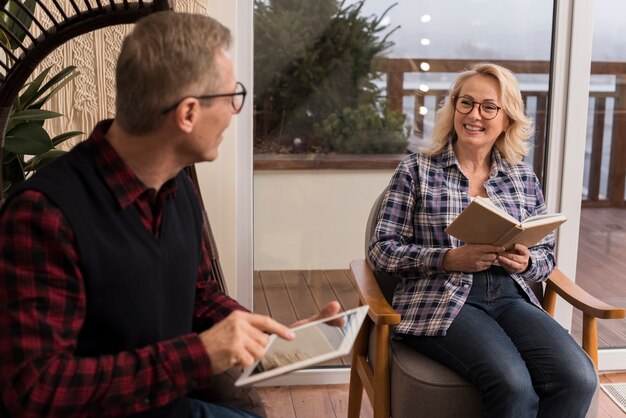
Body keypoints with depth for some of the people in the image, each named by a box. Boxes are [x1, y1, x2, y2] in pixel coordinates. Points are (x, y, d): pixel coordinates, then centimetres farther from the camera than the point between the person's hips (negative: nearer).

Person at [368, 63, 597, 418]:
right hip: (441, 301, -3)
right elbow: (383, 250, -1)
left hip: (511, 298, 4)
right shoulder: (417, 170, 5)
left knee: (579, 379, -25)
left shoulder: (524, 178, 15)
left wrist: (526, 263, -7)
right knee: (514, 385, -32)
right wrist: (451, 259, -15)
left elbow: (547, 255, 17)